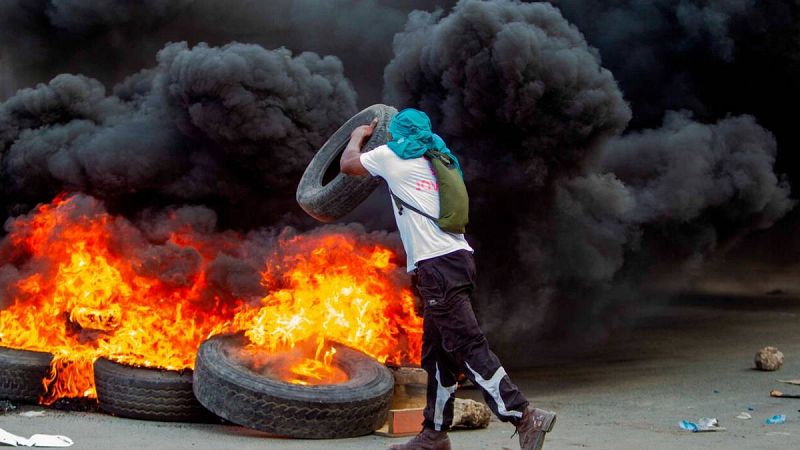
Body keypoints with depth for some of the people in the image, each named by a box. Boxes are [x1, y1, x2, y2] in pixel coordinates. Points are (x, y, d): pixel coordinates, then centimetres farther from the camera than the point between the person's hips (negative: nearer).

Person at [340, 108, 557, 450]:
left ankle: (525, 417, -22)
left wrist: (358, 136, 37)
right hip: (456, 259, 8)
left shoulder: (391, 155, 6)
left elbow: (347, 164, 21)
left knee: (467, 347, -14)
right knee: (436, 353, 13)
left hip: (438, 265, -8)